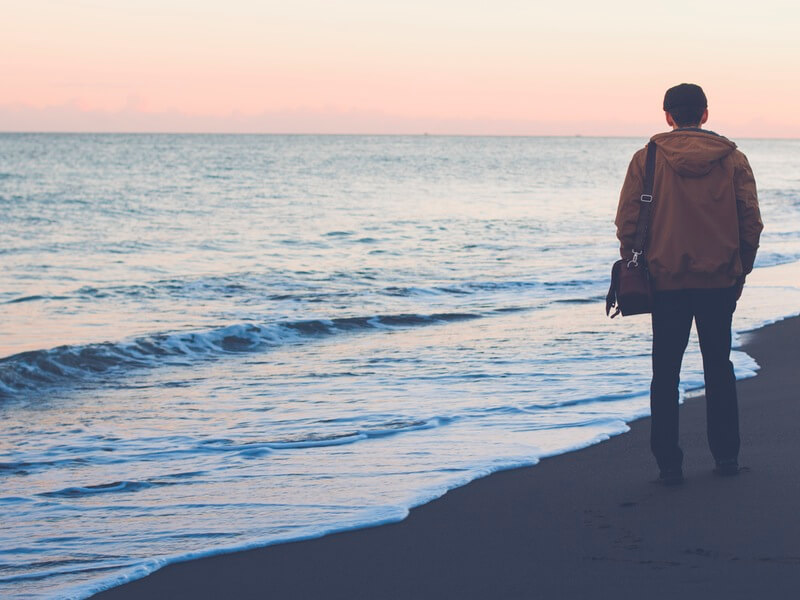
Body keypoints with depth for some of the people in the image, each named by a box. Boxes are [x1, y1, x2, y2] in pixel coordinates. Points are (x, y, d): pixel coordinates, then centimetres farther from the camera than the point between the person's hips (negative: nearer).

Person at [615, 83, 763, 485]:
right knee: (719, 368, 15)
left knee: (666, 374, 7)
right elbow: (751, 222, 1)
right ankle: (726, 456, 15)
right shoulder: (733, 160, 0)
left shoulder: (646, 160, -4)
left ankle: (668, 464, 5)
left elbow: (627, 222, -5)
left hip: (666, 281, -1)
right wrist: (741, 269, 11)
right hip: (720, 281, 2)